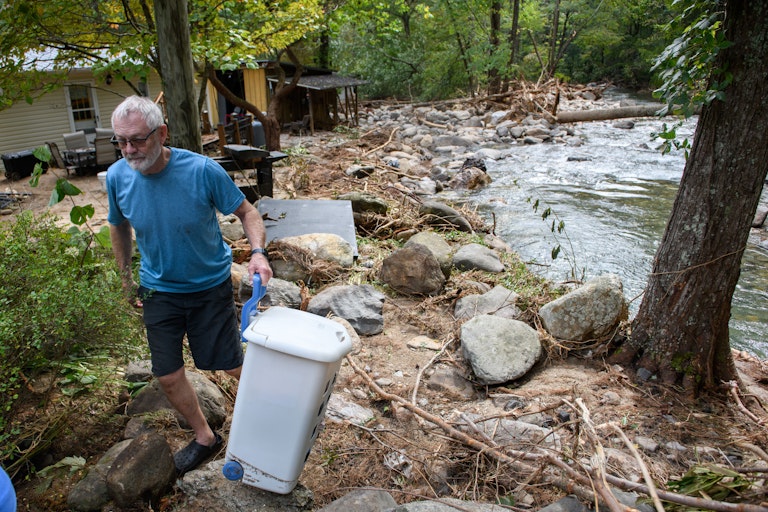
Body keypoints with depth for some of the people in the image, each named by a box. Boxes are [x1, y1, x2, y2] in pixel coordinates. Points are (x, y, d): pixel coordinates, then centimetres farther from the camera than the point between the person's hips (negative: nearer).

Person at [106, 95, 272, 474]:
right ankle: (204, 437, 33)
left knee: (233, 367, 5)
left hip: (211, 286, -3)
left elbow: (246, 212, -12)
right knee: (168, 376, 8)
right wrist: (127, 280, 12)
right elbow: (119, 228, 7)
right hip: (159, 290, 3)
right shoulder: (117, 177, -13)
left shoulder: (202, 170, -24)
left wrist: (258, 252, -31)